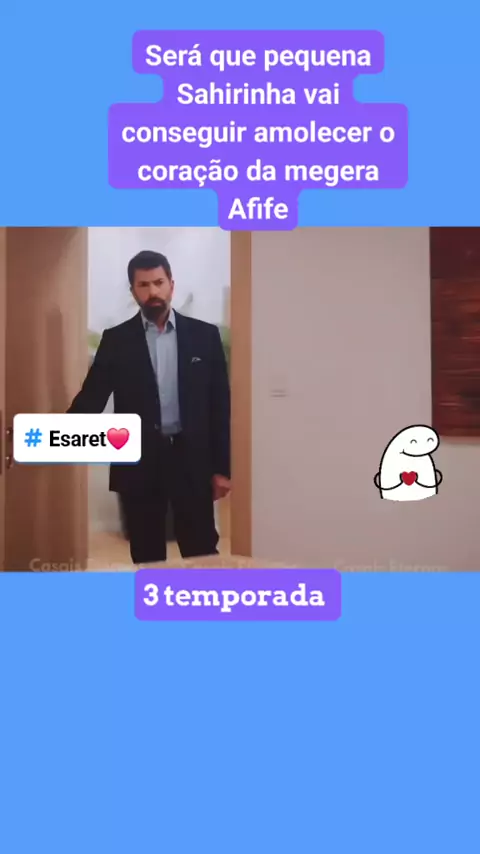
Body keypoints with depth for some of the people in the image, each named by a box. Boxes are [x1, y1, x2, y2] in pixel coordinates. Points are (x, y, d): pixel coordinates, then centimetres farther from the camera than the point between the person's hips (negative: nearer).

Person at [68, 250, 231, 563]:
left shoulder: (204, 335, 4)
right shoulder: (116, 340, 4)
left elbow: (221, 404, 3)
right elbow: (92, 396, -3)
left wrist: (222, 467, 0)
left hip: (191, 458, 0)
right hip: (139, 460, 1)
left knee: (202, 553, 4)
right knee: (147, 557, 8)